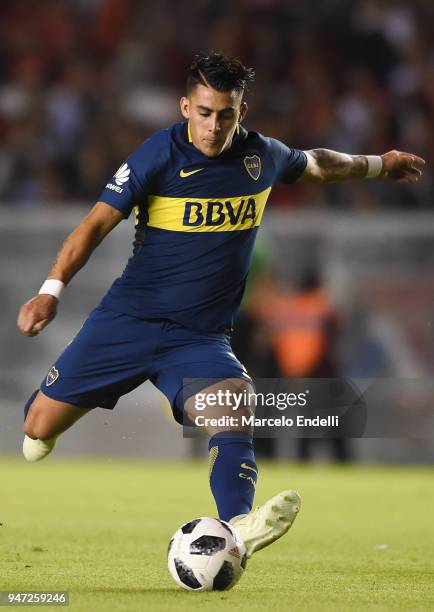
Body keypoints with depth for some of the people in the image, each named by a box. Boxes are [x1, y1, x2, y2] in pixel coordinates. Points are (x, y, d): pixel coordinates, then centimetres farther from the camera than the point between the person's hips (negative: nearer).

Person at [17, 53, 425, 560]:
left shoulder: (262, 156, 4)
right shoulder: (159, 155, -10)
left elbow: (315, 164, 27)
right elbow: (99, 222, -11)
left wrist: (377, 165, 39)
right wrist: (52, 290, -21)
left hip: (200, 336, 2)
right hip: (128, 321, -2)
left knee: (233, 406, -29)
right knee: (40, 427, -2)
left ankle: (237, 528, -46)